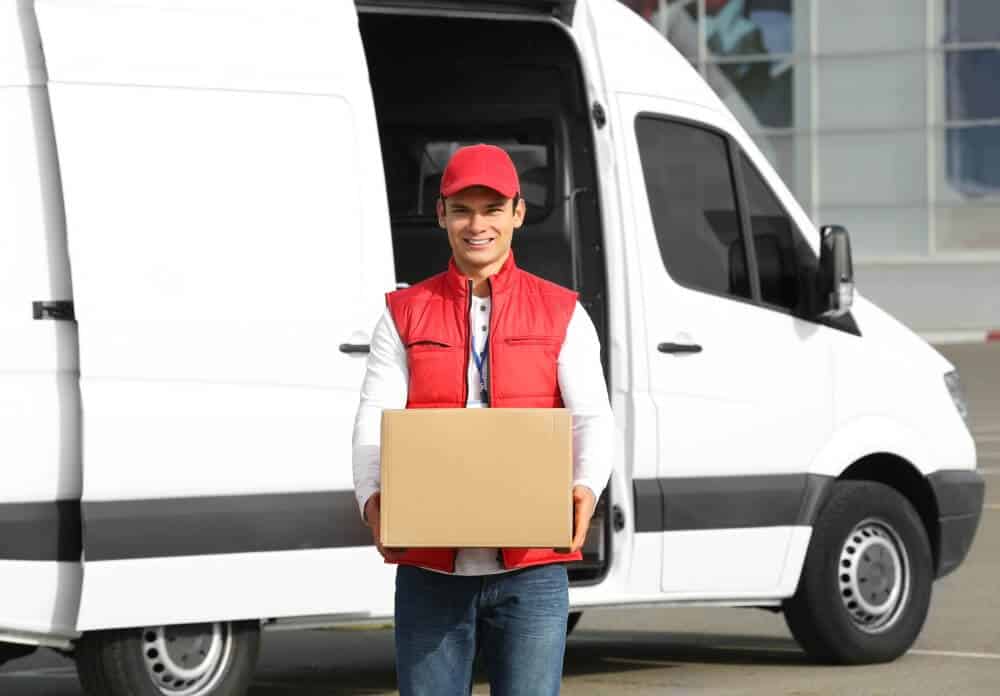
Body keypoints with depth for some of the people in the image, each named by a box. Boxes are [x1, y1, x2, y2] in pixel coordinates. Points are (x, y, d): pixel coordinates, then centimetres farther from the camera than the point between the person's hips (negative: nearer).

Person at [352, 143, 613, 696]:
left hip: (530, 571, -1)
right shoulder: (404, 315, 10)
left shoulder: (562, 315, 8)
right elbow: (374, 421, 0)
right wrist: (373, 500, -21)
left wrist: (585, 489, -22)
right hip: (430, 571, 1)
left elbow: (593, 419, -1)